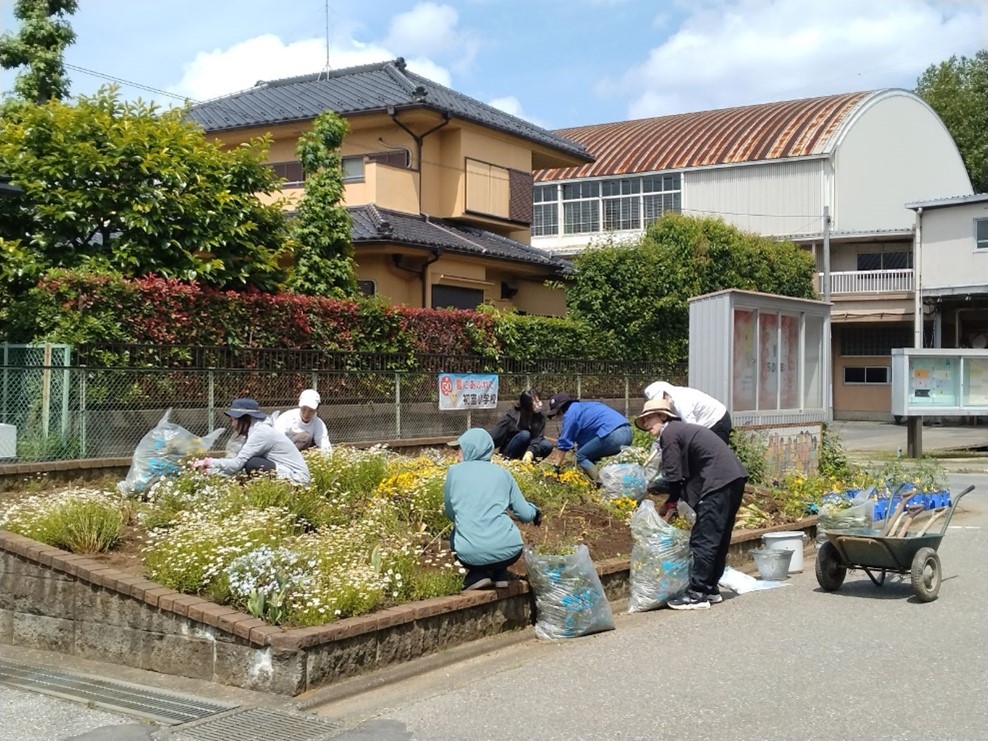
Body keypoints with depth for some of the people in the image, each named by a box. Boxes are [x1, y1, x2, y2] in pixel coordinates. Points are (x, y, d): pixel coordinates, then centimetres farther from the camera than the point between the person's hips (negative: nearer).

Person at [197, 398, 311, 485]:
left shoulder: (261, 433, -18)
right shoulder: (254, 431, 10)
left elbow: (237, 464, -22)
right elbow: (239, 463, 6)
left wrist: (210, 462, -10)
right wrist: (211, 471, -2)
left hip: (297, 479, -9)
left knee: (253, 464, -23)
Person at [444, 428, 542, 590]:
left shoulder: (454, 471, 8)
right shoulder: (502, 473, 12)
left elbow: (450, 513, 19)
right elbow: (526, 514, 13)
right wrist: (535, 512, 37)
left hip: (472, 554, -2)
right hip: (508, 550, 2)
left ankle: (477, 575, 11)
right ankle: (499, 575, 17)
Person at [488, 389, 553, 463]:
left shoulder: (540, 417, -8)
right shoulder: (512, 415, -20)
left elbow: (538, 437, -20)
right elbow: (496, 435, -20)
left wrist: (530, 452, -38)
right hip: (509, 453, -4)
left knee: (547, 445, -21)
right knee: (525, 434, -30)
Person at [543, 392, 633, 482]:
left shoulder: (571, 413, 5)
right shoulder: (584, 407, 32)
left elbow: (564, 442, 4)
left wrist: (556, 467, 8)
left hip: (612, 435, -9)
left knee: (581, 457, 5)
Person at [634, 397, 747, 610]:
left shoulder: (669, 434, -5)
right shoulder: (682, 429, 23)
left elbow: (675, 476, -6)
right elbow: (684, 472, 23)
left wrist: (671, 505, 5)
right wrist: (673, 502, 19)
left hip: (718, 481, -10)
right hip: (734, 477, 10)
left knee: (703, 539, -7)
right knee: (719, 538, 15)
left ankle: (697, 594, -6)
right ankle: (711, 588, 22)